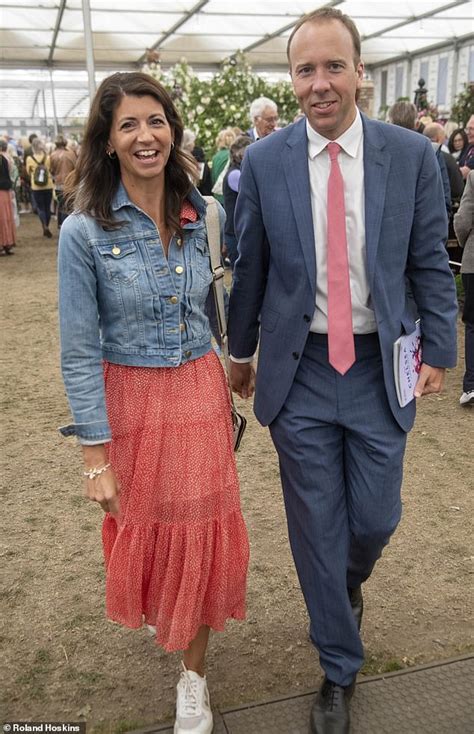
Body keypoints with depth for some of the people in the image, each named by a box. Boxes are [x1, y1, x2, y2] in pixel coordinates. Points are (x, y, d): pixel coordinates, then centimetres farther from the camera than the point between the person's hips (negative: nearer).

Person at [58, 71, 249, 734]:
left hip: (199, 393, 3)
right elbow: (80, 352, -12)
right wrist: (96, 454, -12)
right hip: (130, 400, -3)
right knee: (144, 526, 17)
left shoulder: (196, 216, -1)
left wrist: (234, 362, 17)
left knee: (202, 532, 8)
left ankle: (194, 673, 31)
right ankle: (154, 612, 53)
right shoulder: (84, 231, -13)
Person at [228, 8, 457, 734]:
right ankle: (339, 670, 32)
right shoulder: (263, 161, -3)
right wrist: (242, 352, 11)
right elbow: (250, 268, 5)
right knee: (317, 529, 9)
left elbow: (430, 262, 3)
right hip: (298, 371, 0)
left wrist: (439, 350, 1)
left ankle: (348, 582, 50)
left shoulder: (412, 155, -3)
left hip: (380, 368, 1)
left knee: (376, 519, 10)